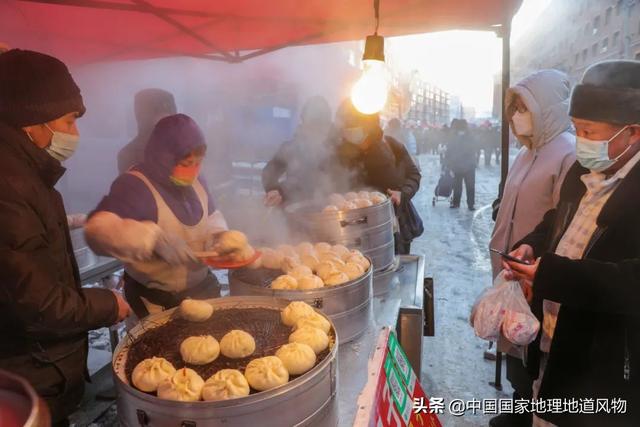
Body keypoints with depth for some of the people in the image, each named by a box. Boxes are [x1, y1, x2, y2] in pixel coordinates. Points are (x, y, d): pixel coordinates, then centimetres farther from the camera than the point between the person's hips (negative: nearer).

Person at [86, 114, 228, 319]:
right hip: (155, 299, -6)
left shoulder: (194, 181, -3)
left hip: (201, 286, 7)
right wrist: (156, 239, -49)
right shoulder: (135, 186, -24)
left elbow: (211, 218, 11)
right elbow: (97, 229, -38)